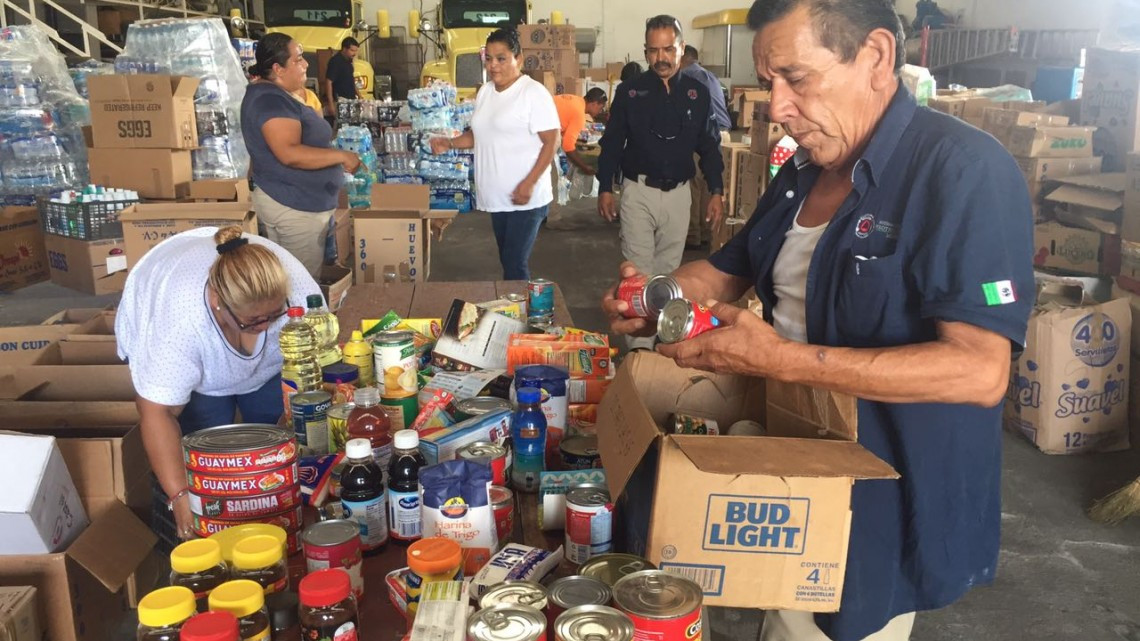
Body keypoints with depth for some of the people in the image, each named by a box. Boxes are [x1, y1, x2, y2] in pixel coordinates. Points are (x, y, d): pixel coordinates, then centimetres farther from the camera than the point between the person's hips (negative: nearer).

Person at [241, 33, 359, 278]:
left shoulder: (274, 95, 14)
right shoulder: (270, 100, -20)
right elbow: (290, 154, -30)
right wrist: (341, 156, -23)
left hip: (293, 201, 11)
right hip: (294, 207, -11)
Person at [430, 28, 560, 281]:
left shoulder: (533, 92, -12)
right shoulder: (485, 92, 11)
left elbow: (551, 142, -14)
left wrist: (529, 184, -21)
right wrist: (449, 143, 4)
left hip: (525, 197, -7)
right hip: (497, 195, 7)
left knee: (515, 264, -7)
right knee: (508, 260, 15)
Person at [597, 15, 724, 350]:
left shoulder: (698, 93, 3)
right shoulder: (629, 92, -2)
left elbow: (709, 146, 7)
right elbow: (612, 143, 2)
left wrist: (716, 191, 0)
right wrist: (605, 189, -4)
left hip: (678, 193, 2)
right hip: (639, 191, -2)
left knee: (668, 268, 12)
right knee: (638, 269, -4)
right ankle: (640, 344, -1)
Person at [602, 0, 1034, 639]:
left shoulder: (965, 169, -20)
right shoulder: (803, 174, 6)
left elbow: (980, 371, -29)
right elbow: (725, 271, 18)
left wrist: (781, 360, -32)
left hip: (886, 516, -7)